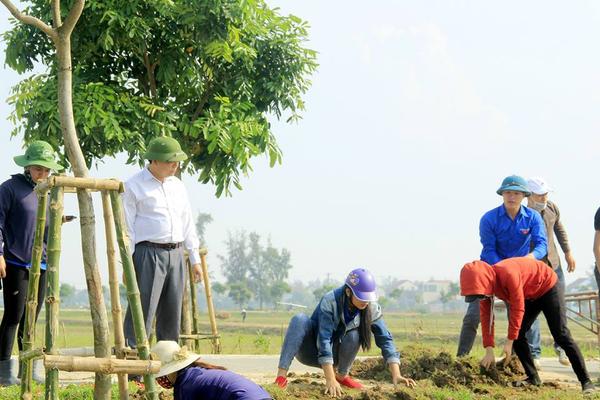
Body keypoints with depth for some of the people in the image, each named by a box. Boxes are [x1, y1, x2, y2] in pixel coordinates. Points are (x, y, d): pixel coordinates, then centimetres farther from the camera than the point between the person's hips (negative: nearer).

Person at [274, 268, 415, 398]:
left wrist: (396, 375, -30)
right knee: (300, 319, -32)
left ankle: (342, 375, -1)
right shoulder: (330, 301, -28)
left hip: (334, 355, 4)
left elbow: (385, 339, -18)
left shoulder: (372, 308, -15)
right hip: (312, 352, -3)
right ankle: (281, 377, -40)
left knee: (354, 335, -27)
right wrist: (330, 380, -42)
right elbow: (324, 340, -34)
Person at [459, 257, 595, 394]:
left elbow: (517, 309, -34)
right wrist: (489, 352, -18)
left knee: (561, 335, -12)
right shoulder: (484, 283, -16)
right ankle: (533, 378, 3)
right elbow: (486, 317, -13)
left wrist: (509, 343, -27)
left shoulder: (508, 274, -39)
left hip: (548, 287, -7)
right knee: (517, 335, -5)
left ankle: (585, 381, -8)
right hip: (529, 296, 7)